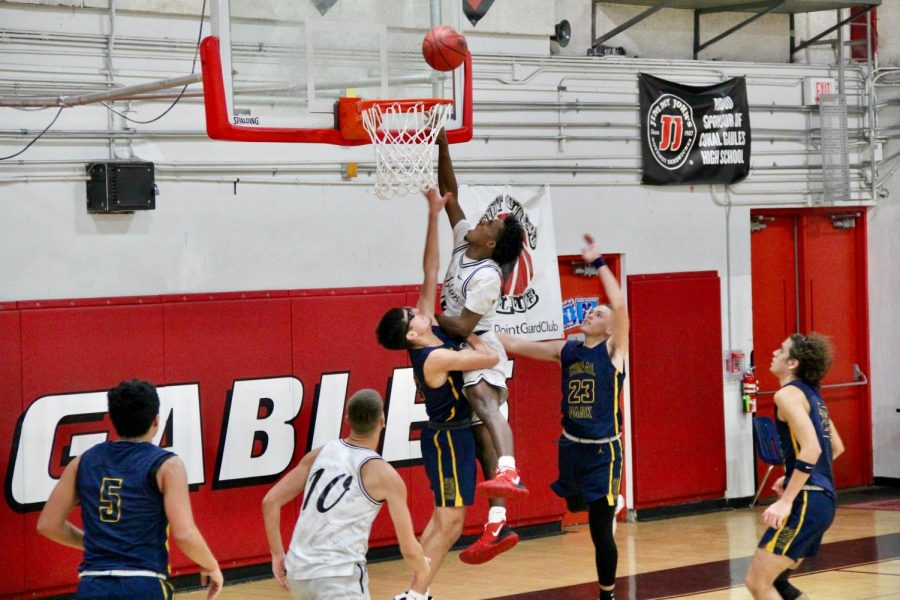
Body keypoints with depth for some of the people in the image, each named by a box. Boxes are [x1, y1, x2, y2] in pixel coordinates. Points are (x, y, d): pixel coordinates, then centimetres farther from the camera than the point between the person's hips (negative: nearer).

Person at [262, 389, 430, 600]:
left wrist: (277, 554, 19)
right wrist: (422, 570, 21)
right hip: (339, 577, -7)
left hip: (297, 573, 7)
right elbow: (409, 549, 0)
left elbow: (270, 501, 11)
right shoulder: (384, 475, -4)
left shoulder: (320, 454, 10)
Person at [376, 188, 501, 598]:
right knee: (449, 521, -6)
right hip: (449, 437, -9)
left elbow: (430, 271, -2)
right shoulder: (435, 358, -24)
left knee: (444, 518, 14)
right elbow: (491, 358, -23)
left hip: (448, 434, 9)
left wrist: (433, 215, -4)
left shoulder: (428, 331, -1)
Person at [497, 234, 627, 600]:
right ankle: (613, 505, 47)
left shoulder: (613, 350, -7)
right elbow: (516, 345, 8)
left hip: (602, 450, -5)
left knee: (600, 531, 1)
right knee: (578, 505, 16)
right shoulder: (567, 350, 7)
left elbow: (620, 305, -22)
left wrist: (598, 263, -20)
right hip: (571, 446, 5)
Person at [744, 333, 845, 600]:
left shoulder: (788, 394, -11)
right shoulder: (811, 394, 18)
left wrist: (786, 501, -22)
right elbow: (836, 448, 26)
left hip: (806, 501, -10)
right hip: (823, 498, 10)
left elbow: (811, 448, -23)